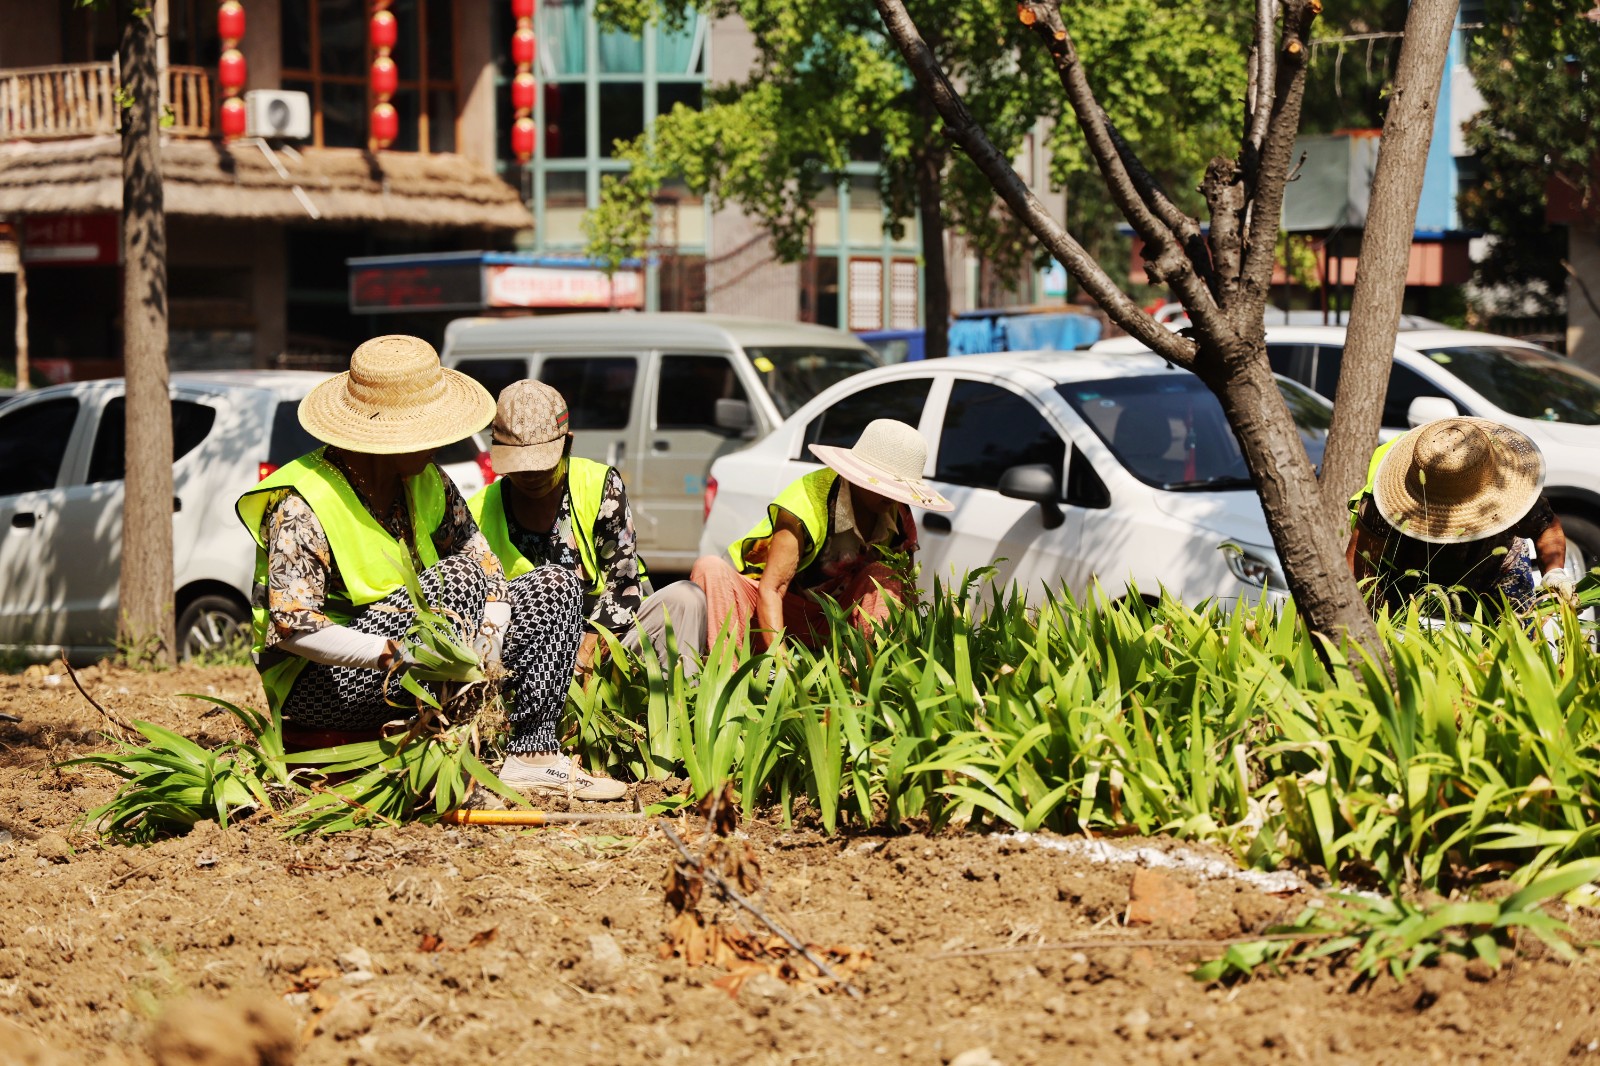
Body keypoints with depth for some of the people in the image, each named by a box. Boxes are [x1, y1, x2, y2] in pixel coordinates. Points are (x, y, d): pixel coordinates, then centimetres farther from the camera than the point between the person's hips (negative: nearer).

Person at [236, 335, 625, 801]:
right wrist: (388, 653, -42)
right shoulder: (302, 509, -20)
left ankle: (532, 755, -13)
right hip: (320, 686, -8)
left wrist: (488, 646, -21)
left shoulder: (427, 484, 2)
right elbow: (291, 626, -29)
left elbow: (488, 570, 0)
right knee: (458, 576, -29)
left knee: (554, 587, 1)